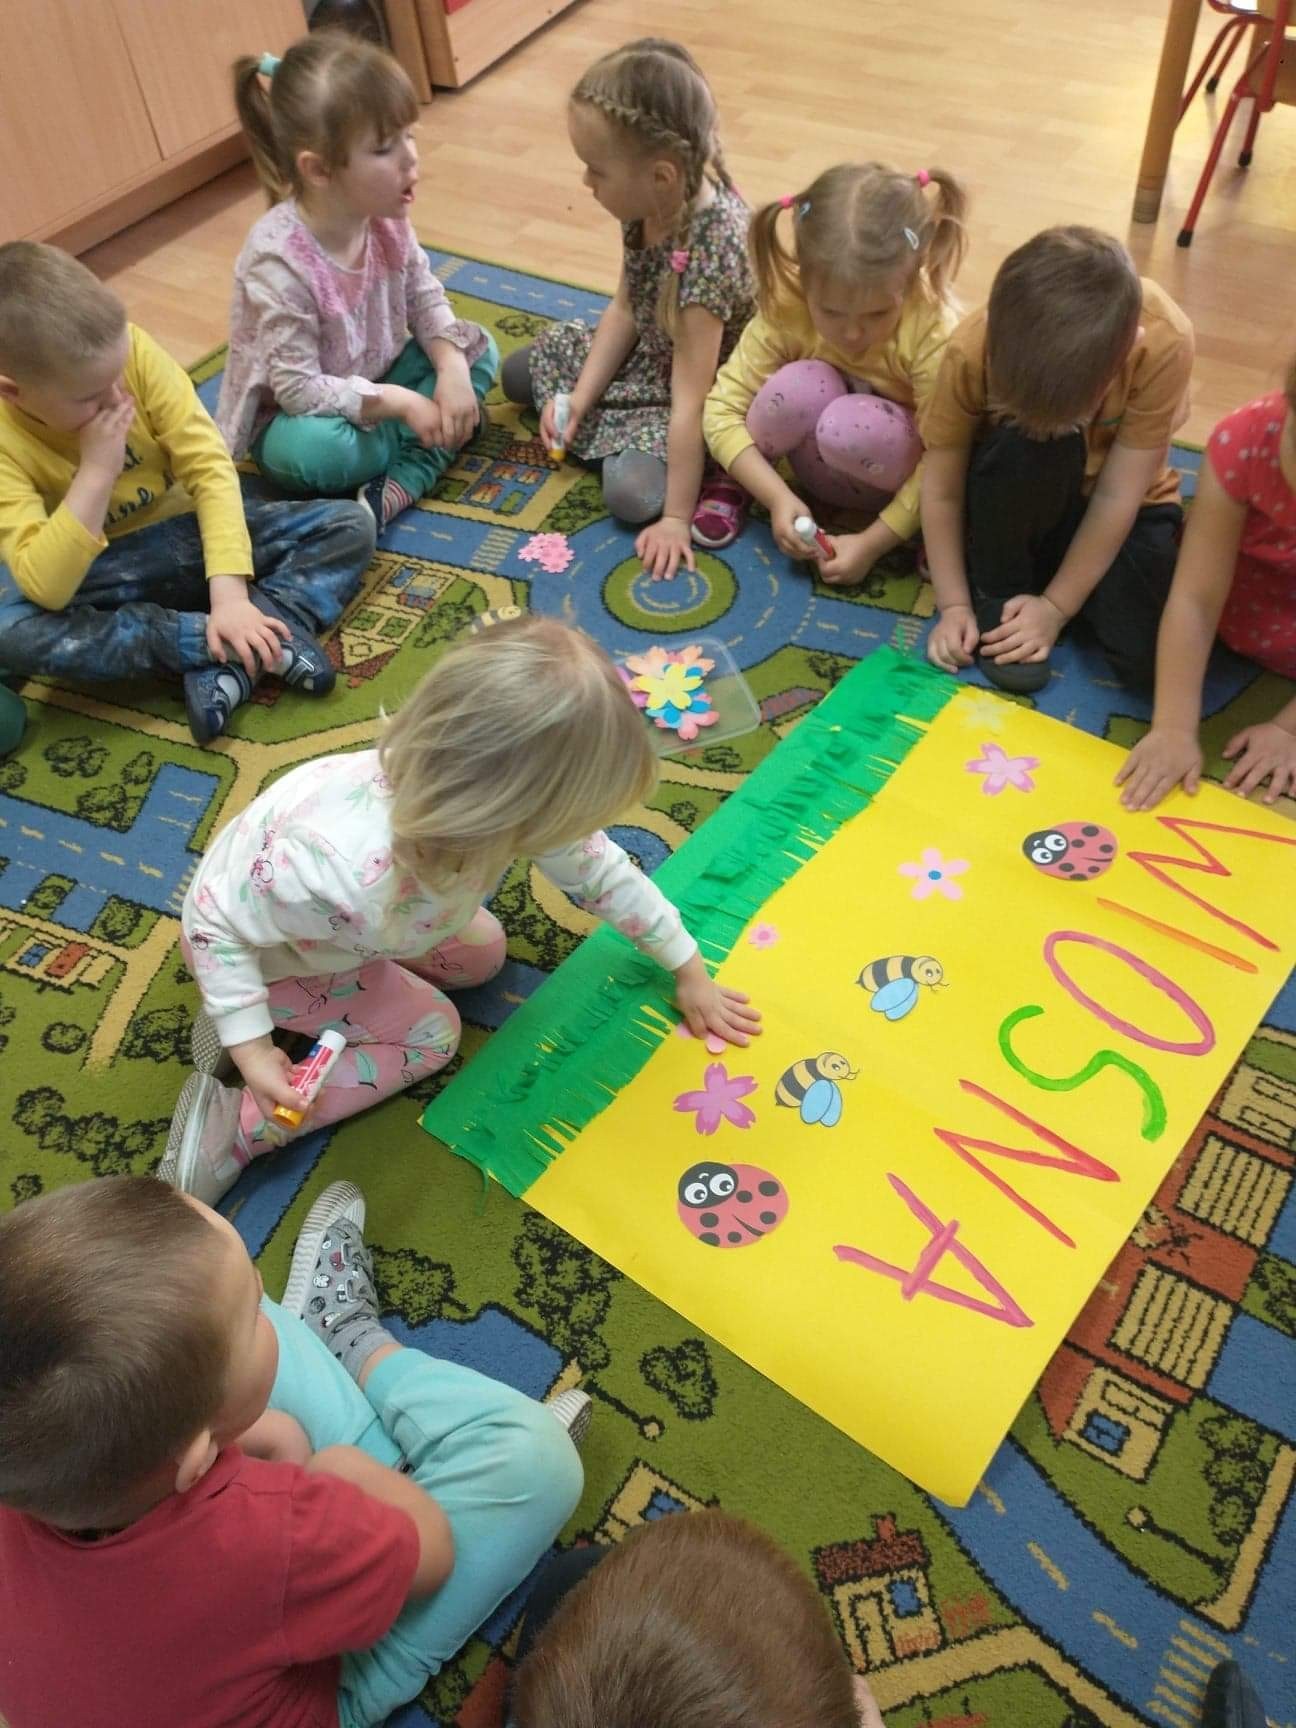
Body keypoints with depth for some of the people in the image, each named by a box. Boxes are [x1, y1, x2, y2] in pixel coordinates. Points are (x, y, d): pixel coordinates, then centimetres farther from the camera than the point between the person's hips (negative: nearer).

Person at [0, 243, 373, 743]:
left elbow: (209, 466, -18)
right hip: (106, 572, -2)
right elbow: (46, 588, -30)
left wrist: (229, 594, -28)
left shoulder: (128, 348, -18)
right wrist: (96, 471, -34)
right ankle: (240, 643, -30)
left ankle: (228, 662, -31)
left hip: (189, 533, 3)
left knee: (350, 526, -15)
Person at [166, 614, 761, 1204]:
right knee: (429, 1035, -5)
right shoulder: (343, 873, -49)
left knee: (482, 954, 12)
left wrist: (688, 969, 0)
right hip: (269, 953, -6)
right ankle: (231, 1127, 1)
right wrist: (251, 1049, -27)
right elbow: (212, 919, -29)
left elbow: (601, 870, -11)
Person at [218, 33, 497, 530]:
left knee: (478, 349, -4)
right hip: (293, 416, -7)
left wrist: (452, 369, -19)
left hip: (375, 383, 7)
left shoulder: (385, 216, -13)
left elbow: (425, 299, 0)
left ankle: (396, 489, -21)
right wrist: (402, 403, -30)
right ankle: (430, 446, -7)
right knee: (312, 450, -40)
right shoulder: (278, 260, -32)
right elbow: (299, 389, -30)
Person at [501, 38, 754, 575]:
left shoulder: (709, 245, -37)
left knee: (632, 493, -30)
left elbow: (691, 397, -36)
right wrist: (578, 397, -7)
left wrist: (676, 515, -32)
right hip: (649, 352, 9)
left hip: (712, 388, -9)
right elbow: (625, 309, 1)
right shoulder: (649, 203, -14)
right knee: (518, 373, 13)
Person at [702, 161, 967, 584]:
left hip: (900, 472, -2)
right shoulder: (785, 309, -23)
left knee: (849, 426, -36)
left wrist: (872, 543, -29)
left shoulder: (932, 330, -29)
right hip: (823, 468, 3)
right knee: (801, 388, -31)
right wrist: (778, 497, -31)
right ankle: (732, 486, -4)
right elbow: (724, 408, -20)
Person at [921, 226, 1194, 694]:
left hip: (1118, 504, 0)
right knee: (1025, 446, -37)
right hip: (1018, 502, 0)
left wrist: (1056, 606, -23)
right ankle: (997, 593, -12)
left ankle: (1042, 580, 4)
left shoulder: (1164, 341, -30)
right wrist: (954, 604, -19)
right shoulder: (973, 348, -28)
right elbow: (942, 489, -18)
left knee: (1148, 654, -24)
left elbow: (1116, 496, -24)